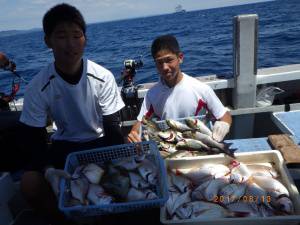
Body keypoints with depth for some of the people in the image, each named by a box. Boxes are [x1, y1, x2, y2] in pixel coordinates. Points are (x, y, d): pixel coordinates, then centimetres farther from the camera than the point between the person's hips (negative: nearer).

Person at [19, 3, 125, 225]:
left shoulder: (103, 77, -19)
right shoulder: (38, 87, -17)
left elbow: (113, 127, -13)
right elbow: (34, 136, -11)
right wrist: (48, 169, -29)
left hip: (101, 141, 0)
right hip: (65, 145, 1)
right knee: (30, 184, -22)